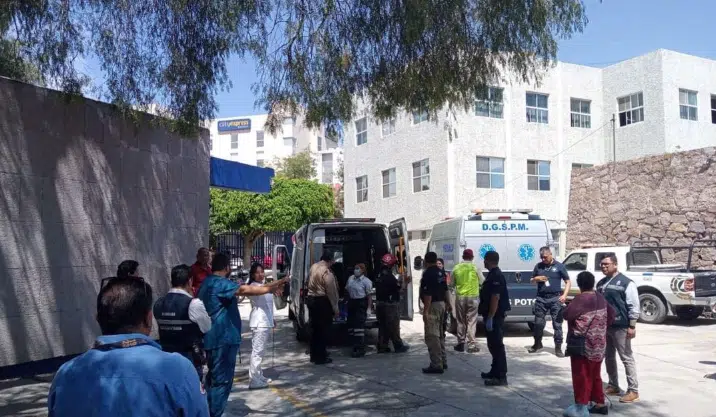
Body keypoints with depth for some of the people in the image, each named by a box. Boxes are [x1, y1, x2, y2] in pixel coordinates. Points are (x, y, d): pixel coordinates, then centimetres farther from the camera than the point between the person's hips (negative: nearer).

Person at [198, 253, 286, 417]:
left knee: (215, 378, 19)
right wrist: (269, 288, -34)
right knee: (222, 380, -4)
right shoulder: (220, 283, -17)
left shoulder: (207, 283, 15)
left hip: (213, 338, 10)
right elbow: (245, 289, -31)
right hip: (222, 338, -10)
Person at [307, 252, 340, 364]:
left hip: (311, 299, 8)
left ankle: (314, 355, 26)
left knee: (315, 328, 17)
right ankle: (320, 358, 4)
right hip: (322, 302, -8)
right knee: (323, 330, 0)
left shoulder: (313, 267, 7)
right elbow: (331, 292, -17)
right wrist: (335, 308, -12)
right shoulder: (327, 272, -19)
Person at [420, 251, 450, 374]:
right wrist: (448, 303, 31)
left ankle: (436, 365, -8)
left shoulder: (428, 273, -16)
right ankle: (443, 361, 24)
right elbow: (445, 290, 19)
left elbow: (428, 294, -22)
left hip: (433, 306, -9)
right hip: (441, 304, 10)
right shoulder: (441, 273, 10)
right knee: (440, 334, 18)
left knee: (432, 336, -7)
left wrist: (425, 311, -22)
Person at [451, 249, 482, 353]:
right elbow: (483, 282, 3)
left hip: (460, 297, 2)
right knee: (471, 322, 2)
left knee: (461, 322, 12)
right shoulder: (475, 267, -5)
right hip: (472, 297, -2)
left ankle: (460, 344, 15)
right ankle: (471, 345, 1)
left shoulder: (456, 268, 1)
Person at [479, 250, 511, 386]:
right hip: (493, 316, 11)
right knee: (493, 345, 17)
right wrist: (487, 316, 23)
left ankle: (501, 377, -6)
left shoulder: (496, 276, -18)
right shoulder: (493, 274, 15)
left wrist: (490, 318, -24)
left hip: (495, 317, -11)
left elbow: (495, 298, -24)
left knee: (497, 345, -8)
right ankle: (495, 371, 27)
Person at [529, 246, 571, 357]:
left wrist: (564, 295, -11)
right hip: (541, 298, 3)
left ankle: (558, 348, 7)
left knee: (557, 324, 0)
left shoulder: (559, 266, 1)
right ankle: (537, 344, 25)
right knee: (538, 322, 7)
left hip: (555, 298, -3)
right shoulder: (538, 266, 9)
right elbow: (531, 280, 18)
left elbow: (568, 282, 3)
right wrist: (536, 278, -6)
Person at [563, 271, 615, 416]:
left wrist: (568, 306, -3)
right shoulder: (600, 298, 8)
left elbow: (567, 314, -23)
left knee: (581, 375, 0)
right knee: (595, 375, 18)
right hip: (598, 344, 8)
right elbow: (611, 313, 19)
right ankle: (600, 404, 23)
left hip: (583, 344, -8)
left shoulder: (581, 299, -18)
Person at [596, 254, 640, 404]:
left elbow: (633, 306, -12)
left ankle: (633, 391, 4)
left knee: (627, 358, -2)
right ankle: (613, 386, 26)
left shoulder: (626, 283, -10)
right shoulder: (601, 283, 12)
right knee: (609, 357, 14)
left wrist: (632, 326, -16)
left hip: (620, 327, -7)